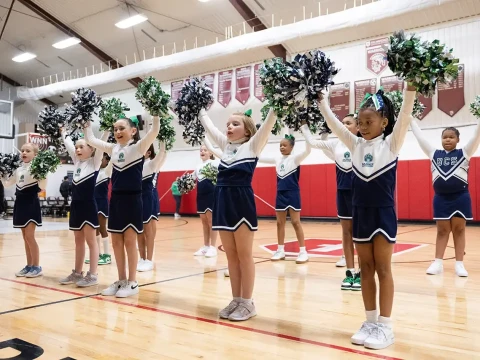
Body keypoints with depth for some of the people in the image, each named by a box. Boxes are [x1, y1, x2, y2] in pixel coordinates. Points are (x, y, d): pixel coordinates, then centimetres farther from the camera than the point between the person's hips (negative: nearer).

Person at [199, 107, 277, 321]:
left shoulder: (253, 146, -1)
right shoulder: (225, 145, 14)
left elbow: (269, 123, -9)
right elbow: (207, 124, 21)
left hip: (242, 201, -6)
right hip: (223, 201, 6)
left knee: (244, 254, 2)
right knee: (231, 255, 11)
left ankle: (247, 303, 13)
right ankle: (236, 300, 22)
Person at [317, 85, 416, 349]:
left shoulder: (391, 143, -4)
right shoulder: (356, 145, 6)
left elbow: (405, 116, -15)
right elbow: (333, 123, 4)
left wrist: (410, 86, -23)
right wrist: (320, 99, -1)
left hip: (383, 213, -4)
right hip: (360, 213, 5)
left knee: (383, 269, 2)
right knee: (366, 269, 10)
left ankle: (385, 326, 11)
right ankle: (370, 322, 21)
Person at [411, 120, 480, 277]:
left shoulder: (464, 153, 1)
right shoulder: (434, 154, 6)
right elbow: (420, 138, 7)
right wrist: (411, 120, 6)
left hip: (460, 197, -2)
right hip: (441, 198, 2)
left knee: (459, 230, 5)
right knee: (442, 230, 8)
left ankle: (459, 264, 10)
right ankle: (438, 263, 11)